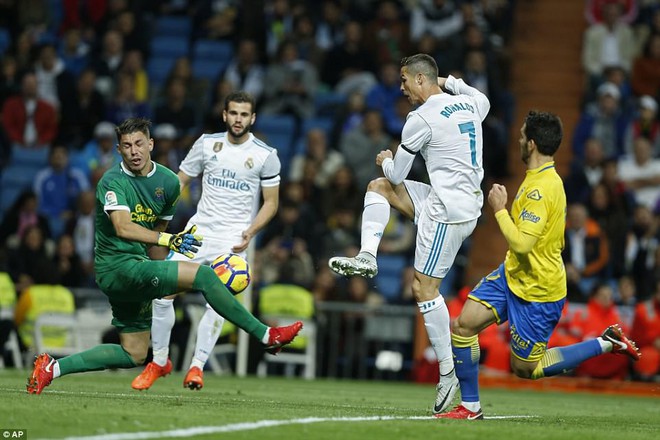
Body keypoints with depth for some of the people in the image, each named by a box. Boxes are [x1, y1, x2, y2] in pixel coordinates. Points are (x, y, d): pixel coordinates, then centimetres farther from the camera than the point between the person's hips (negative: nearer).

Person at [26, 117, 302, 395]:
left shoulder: (168, 182, 8)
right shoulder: (112, 182, -14)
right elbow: (123, 228, -29)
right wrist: (169, 240, -41)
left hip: (139, 271, 9)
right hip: (117, 266, -9)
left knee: (133, 355, 12)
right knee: (202, 275, -20)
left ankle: (52, 368, 15)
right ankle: (265, 336, -16)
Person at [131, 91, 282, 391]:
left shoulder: (266, 155, -1)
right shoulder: (207, 143, 6)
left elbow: (271, 202, 4)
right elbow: (180, 180, 11)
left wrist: (251, 232, -11)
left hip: (233, 239, -3)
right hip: (199, 230, 3)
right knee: (162, 293, -6)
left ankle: (197, 366, -5)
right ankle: (159, 361, 11)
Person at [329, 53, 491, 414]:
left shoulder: (422, 119, -15)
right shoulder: (468, 104, 8)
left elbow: (396, 174, -5)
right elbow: (483, 101, 37)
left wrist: (385, 161, 18)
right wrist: (452, 82, 29)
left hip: (447, 212, -9)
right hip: (468, 204, 9)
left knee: (424, 289, -6)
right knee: (378, 188, 16)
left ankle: (448, 371, -5)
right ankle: (367, 257, 5)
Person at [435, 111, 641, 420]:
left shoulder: (541, 189, -27)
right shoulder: (542, 177, 6)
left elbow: (521, 243, -31)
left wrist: (500, 209, -20)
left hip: (537, 291, -9)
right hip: (512, 275, 9)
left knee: (525, 368, 2)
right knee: (464, 325, 0)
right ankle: (470, 407, 8)